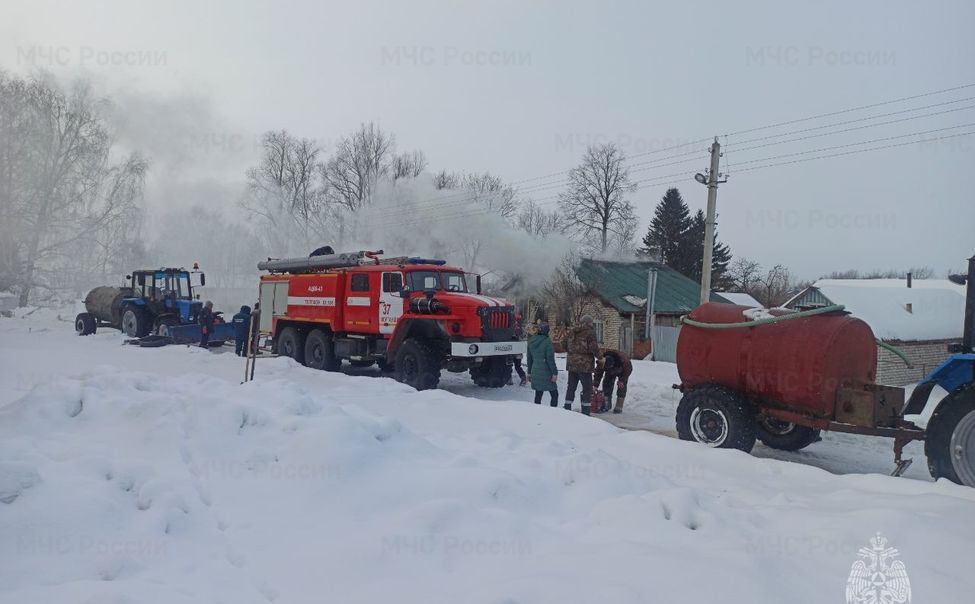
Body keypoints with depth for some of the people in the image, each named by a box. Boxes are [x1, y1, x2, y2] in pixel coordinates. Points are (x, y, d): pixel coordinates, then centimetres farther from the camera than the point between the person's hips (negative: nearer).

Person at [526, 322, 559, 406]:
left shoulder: (531, 341, 6)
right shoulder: (547, 342, -14)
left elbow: (529, 358, 13)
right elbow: (550, 359, -15)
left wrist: (529, 372, 20)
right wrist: (554, 372, -10)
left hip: (535, 371, 6)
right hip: (546, 373, -6)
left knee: (538, 395, 11)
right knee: (554, 394, 4)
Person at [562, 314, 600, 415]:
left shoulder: (572, 331, 8)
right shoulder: (590, 332, -11)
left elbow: (564, 343, 13)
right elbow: (594, 347, -20)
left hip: (571, 364, 6)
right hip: (584, 365, -6)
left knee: (571, 387, 16)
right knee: (587, 388, 3)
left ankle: (567, 409, 19)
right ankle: (585, 411, 3)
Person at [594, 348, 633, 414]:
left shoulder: (622, 360, -45)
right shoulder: (601, 361, -36)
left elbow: (628, 370, -26)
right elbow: (598, 373, -23)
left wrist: (622, 380, -26)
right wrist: (595, 385, -27)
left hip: (622, 371, -3)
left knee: (621, 386, -16)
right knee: (606, 384, -8)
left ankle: (619, 407, -12)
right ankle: (606, 406, 1)